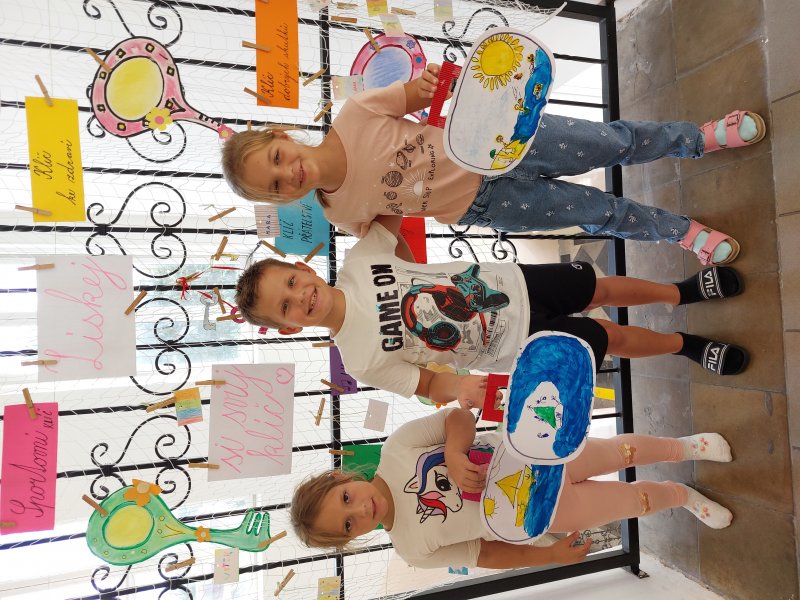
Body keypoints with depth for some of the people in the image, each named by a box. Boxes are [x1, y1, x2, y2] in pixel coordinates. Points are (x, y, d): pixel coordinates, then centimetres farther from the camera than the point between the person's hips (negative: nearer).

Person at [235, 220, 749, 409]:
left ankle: (686, 291, 46)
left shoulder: (358, 261, -14)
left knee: (604, 289, 13)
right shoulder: (362, 359, -21)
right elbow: (428, 383, -11)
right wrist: (459, 389, -30)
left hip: (513, 282, 3)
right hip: (519, 343, -2)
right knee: (612, 337, 8)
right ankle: (688, 346, 42)